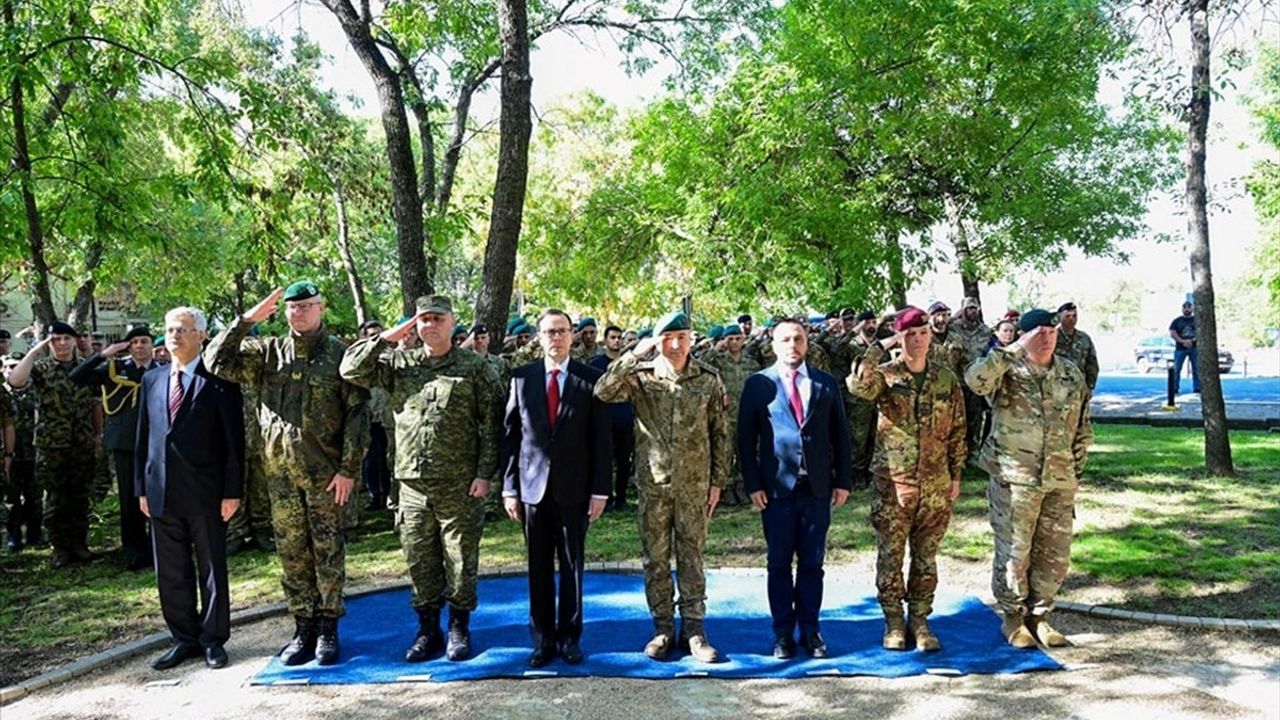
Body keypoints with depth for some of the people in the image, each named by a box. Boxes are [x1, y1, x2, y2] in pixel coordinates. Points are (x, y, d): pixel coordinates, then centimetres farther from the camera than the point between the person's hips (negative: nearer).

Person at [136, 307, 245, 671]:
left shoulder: (219, 379, -5)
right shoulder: (152, 379, 11)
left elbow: (234, 439, -7)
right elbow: (144, 436, 14)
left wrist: (232, 491, -11)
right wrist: (142, 487, 9)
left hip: (205, 491, -5)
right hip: (162, 491, 5)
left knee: (212, 569, 6)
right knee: (171, 572, 11)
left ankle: (213, 639, 18)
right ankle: (184, 638, 24)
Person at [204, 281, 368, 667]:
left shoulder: (339, 354, -3)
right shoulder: (268, 352, 7)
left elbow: (357, 413, -6)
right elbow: (217, 362, -1)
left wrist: (349, 468, -11)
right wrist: (245, 321, -8)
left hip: (325, 473, -3)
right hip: (280, 473, 3)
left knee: (328, 552, 4)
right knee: (291, 553, 9)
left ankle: (328, 629, 14)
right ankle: (303, 629, 19)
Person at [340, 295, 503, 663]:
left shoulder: (475, 366, -1)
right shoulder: (399, 363, 8)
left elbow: (492, 422, -4)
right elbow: (351, 370, 1)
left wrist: (485, 473, -9)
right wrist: (388, 336, -3)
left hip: (460, 486, -3)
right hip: (413, 484, 3)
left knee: (460, 560, 6)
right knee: (419, 561, 10)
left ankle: (459, 629, 22)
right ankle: (428, 630, 25)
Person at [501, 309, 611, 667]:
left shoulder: (591, 379, -1)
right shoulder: (521, 378, 3)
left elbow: (601, 439, -1)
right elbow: (510, 435, 5)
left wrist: (600, 490, -5)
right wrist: (509, 487, 1)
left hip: (574, 489, -1)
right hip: (533, 487, 1)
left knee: (571, 567, 8)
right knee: (539, 568, 8)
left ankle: (570, 637, 20)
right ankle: (542, 639, 18)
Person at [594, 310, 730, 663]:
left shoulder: (709, 379, -1)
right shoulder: (641, 376, -3)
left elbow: (720, 433, 3)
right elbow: (602, 392, -21)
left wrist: (718, 481, 1)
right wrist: (635, 354, -23)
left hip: (694, 485, 0)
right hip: (653, 484, 0)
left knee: (691, 557, 7)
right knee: (655, 559, 8)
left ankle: (694, 629, 17)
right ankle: (663, 629, 20)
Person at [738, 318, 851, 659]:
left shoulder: (826, 384, 8)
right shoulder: (758, 384, 1)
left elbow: (840, 435, 9)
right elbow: (746, 438, 0)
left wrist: (843, 480, 3)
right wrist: (752, 484, -6)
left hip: (817, 488, 2)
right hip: (776, 487, -2)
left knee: (812, 563, 8)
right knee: (779, 563, 6)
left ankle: (810, 630, 20)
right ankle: (783, 633, 16)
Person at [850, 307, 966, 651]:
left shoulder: (946, 379, 5)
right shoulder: (885, 375, -4)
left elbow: (957, 430, 10)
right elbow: (858, 385, -28)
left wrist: (956, 475, 8)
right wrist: (880, 347, -21)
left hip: (935, 485, 2)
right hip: (892, 483, -2)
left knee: (926, 556, 10)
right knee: (890, 555, 5)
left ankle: (920, 619, 23)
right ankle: (893, 621, 19)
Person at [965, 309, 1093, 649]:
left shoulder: (1072, 375, 9)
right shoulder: (1007, 371, -6)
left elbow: (1083, 427, 16)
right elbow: (975, 379, -30)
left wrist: (1076, 469, 12)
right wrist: (1016, 350, -27)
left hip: (1059, 482, 4)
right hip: (1014, 479, -4)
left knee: (1055, 555, 10)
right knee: (1013, 552, 3)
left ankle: (1038, 616, 28)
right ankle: (1013, 618, 20)